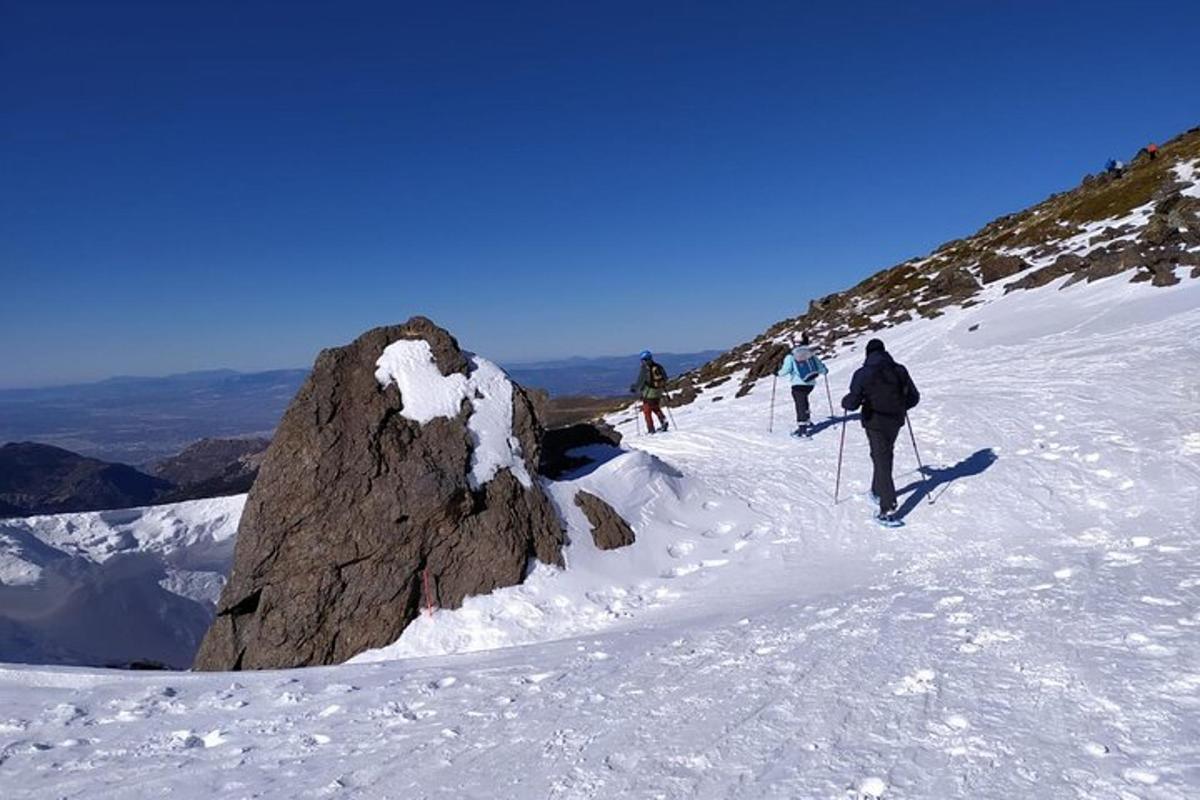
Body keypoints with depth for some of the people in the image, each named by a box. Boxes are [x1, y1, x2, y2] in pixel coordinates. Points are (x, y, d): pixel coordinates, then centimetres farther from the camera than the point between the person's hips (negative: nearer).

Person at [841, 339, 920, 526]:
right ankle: (878, 491, 41)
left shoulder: (863, 374, -12)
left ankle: (888, 510, -9)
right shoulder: (900, 371, 2)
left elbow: (853, 403, -17)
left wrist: (845, 402, 5)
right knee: (885, 456, 24)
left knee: (882, 462, -4)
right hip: (895, 421, 5)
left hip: (875, 422, -4)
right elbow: (914, 397, 6)